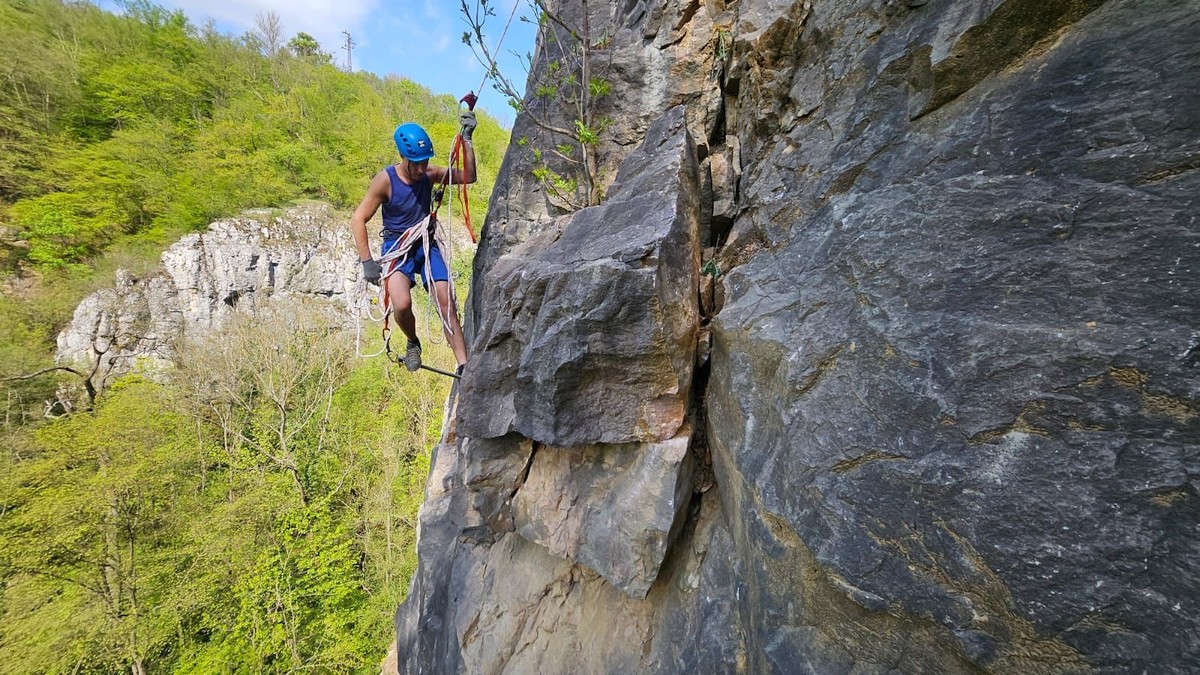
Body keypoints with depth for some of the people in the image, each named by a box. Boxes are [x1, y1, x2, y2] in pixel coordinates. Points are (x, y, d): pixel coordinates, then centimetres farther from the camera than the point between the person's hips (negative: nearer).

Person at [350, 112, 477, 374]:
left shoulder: (430, 174, -3)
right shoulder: (385, 180, -14)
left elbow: (468, 177, -8)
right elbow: (358, 220, -11)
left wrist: (467, 139, -15)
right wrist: (367, 261, -15)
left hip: (426, 245, 3)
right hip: (397, 247, -3)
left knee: (447, 303, -10)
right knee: (402, 305, -27)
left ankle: (463, 364, -6)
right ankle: (413, 342, 7)